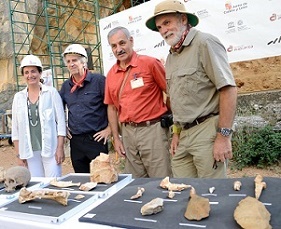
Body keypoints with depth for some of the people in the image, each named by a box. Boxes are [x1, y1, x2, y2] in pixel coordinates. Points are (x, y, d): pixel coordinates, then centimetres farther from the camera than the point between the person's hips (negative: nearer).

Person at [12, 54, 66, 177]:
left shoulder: (52, 92, -1)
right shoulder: (18, 97, 7)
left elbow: (61, 121, -2)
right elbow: (15, 128, 9)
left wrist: (60, 148, -7)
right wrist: (19, 155, 6)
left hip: (50, 149, -2)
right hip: (29, 151, 3)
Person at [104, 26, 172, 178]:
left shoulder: (150, 63, -7)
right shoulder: (111, 74, 9)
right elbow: (112, 107, 14)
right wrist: (116, 138, 11)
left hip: (152, 129, -5)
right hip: (127, 132, 5)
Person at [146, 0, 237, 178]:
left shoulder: (205, 43, -8)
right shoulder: (171, 57, 16)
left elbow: (229, 89, -16)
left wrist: (224, 136, -19)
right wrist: (177, 132, 15)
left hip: (207, 129, -7)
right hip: (184, 134, 7)